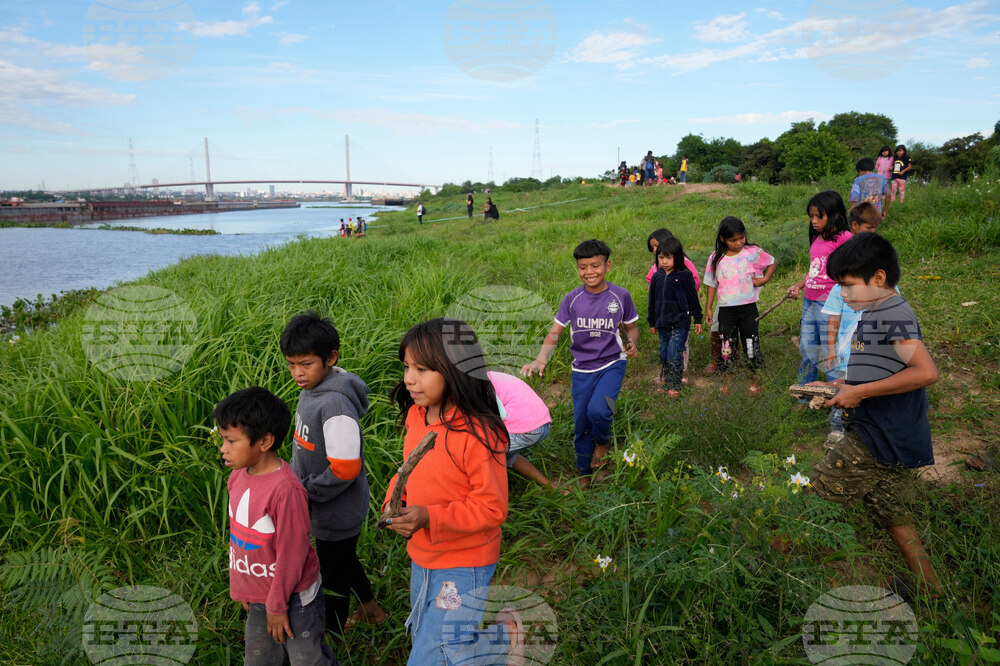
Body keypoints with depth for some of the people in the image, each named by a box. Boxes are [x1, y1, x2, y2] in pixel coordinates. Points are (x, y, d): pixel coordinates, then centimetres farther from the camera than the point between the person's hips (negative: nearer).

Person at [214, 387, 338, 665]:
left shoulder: (286, 489, -30)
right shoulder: (238, 477, -4)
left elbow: (292, 552, -23)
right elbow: (238, 534, 8)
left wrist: (277, 605, -13)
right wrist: (240, 587, 13)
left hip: (293, 596, -8)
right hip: (257, 594, 8)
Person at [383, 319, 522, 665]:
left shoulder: (478, 435, -27)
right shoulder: (416, 416, -4)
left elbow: (492, 508, -21)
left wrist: (429, 518, -29)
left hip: (462, 567, -8)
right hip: (421, 558, 8)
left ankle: (502, 633, 16)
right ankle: (490, 625, 40)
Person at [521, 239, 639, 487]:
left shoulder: (620, 296, -5)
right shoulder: (572, 299, -3)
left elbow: (631, 328, 9)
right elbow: (555, 333, -2)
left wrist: (632, 344, -14)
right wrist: (541, 359, -20)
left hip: (612, 365, -2)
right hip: (582, 370, 2)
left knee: (598, 410, -27)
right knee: (581, 424, 8)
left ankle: (603, 442, 9)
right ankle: (585, 473, 32)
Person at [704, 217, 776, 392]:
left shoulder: (752, 253, -3)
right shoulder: (716, 258, 2)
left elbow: (773, 263, 12)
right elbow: (712, 284, 8)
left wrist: (764, 279, -4)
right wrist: (708, 308, 7)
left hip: (747, 307, -1)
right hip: (726, 310, 1)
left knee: (751, 345, 4)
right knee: (727, 346, 6)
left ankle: (755, 382, 17)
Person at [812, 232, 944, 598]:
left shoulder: (894, 314, -17)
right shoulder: (873, 314, 13)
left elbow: (925, 372, -27)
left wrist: (860, 392, -23)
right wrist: (844, 385, 10)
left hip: (881, 440, -11)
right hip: (893, 442, 11)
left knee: (815, 492, -5)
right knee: (884, 506, 20)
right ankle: (927, 584, 31)